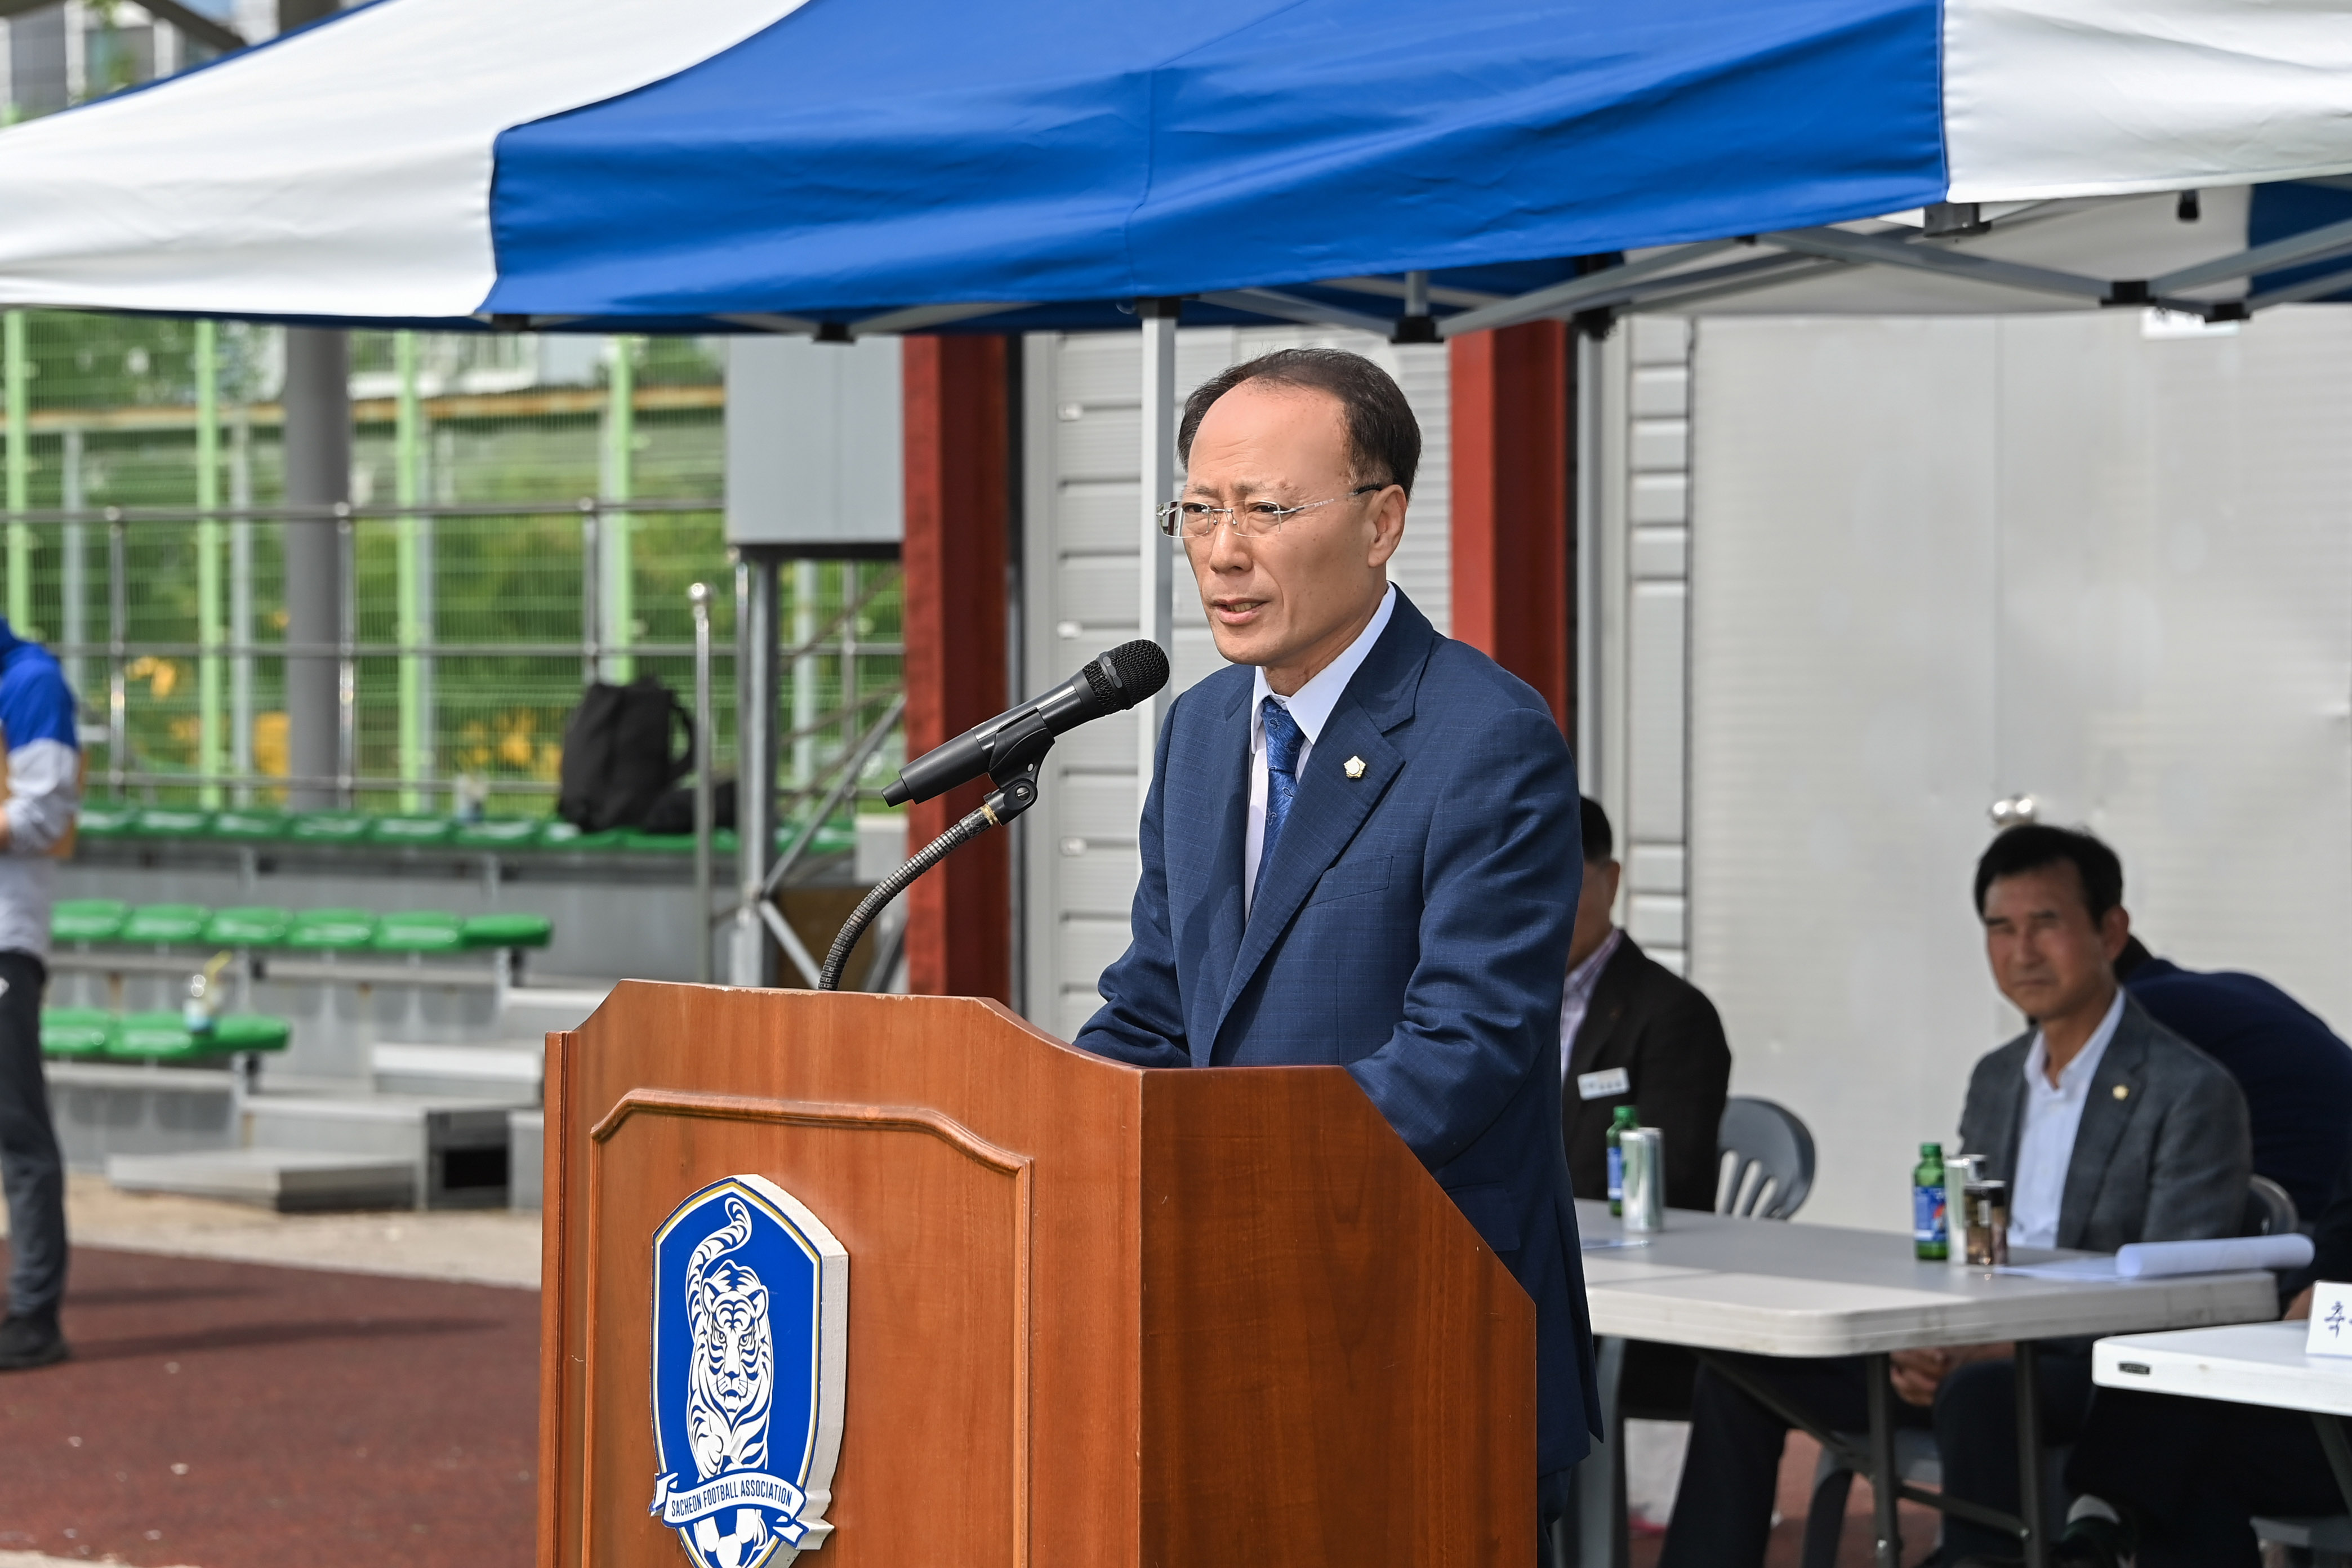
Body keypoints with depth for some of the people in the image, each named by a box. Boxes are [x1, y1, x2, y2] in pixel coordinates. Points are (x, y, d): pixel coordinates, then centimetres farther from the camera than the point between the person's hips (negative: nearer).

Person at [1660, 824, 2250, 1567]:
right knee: (1743, 1371, -3)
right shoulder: (1996, 1080, 17)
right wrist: (1919, 1342, -6)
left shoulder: (2194, 1093, -8)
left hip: (2109, 1376, -8)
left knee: (1980, 1390, -40)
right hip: (1978, 1352, 8)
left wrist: (1995, 1349, -23)